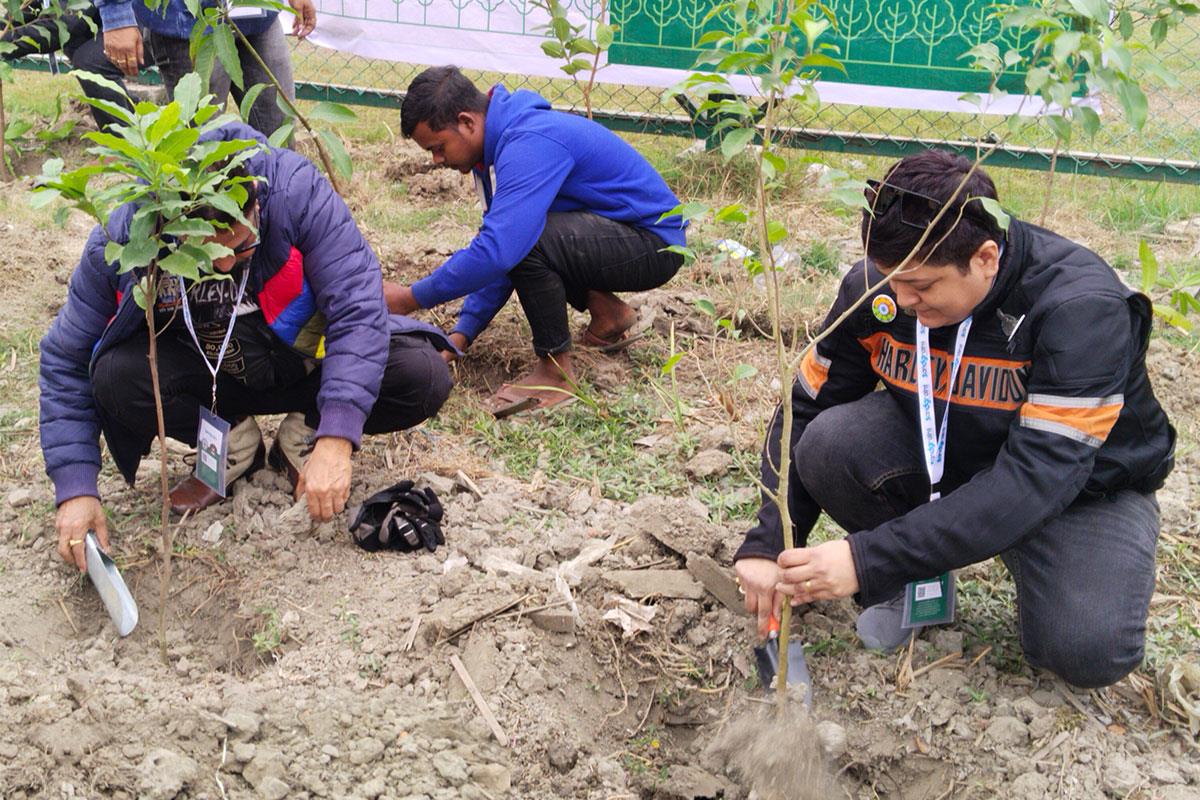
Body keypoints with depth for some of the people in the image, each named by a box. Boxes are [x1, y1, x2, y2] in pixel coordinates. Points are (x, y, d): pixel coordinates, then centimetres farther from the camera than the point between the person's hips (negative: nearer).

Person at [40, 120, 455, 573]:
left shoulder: (294, 189, -29)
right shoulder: (118, 242, -22)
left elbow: (357, 306, -30)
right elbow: (66, 362, -10)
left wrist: (335, 439, -38)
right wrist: (75, 489, -16)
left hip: (307, 363, -1)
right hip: (207, 379, 1)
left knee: (424, 377, -27)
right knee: (115, 378, -29)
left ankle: (303, 434, 2)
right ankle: (233, 444, 1)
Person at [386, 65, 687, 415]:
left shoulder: (530, 143, -25)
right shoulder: (507, 137, 7)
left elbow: (499, 251, -35)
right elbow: (497, 247, 11)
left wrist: (412, 298, -24)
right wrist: (461, 335, 4)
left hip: (655, 243, -10)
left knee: (523, 240, -30)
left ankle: (556, 370, -12)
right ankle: (606, 310, 17)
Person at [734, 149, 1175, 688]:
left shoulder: (1083, 307, -31)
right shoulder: (876, 286, -17)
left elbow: (1038, 478, -37)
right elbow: (805, 413, -9)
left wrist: (868, 559, -42)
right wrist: (767, 543, -22)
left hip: (1085, 485, -3)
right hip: (941, 459, 4)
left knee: (1088, 652, -29)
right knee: (828, 443, -25)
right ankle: (918, 577, 1)